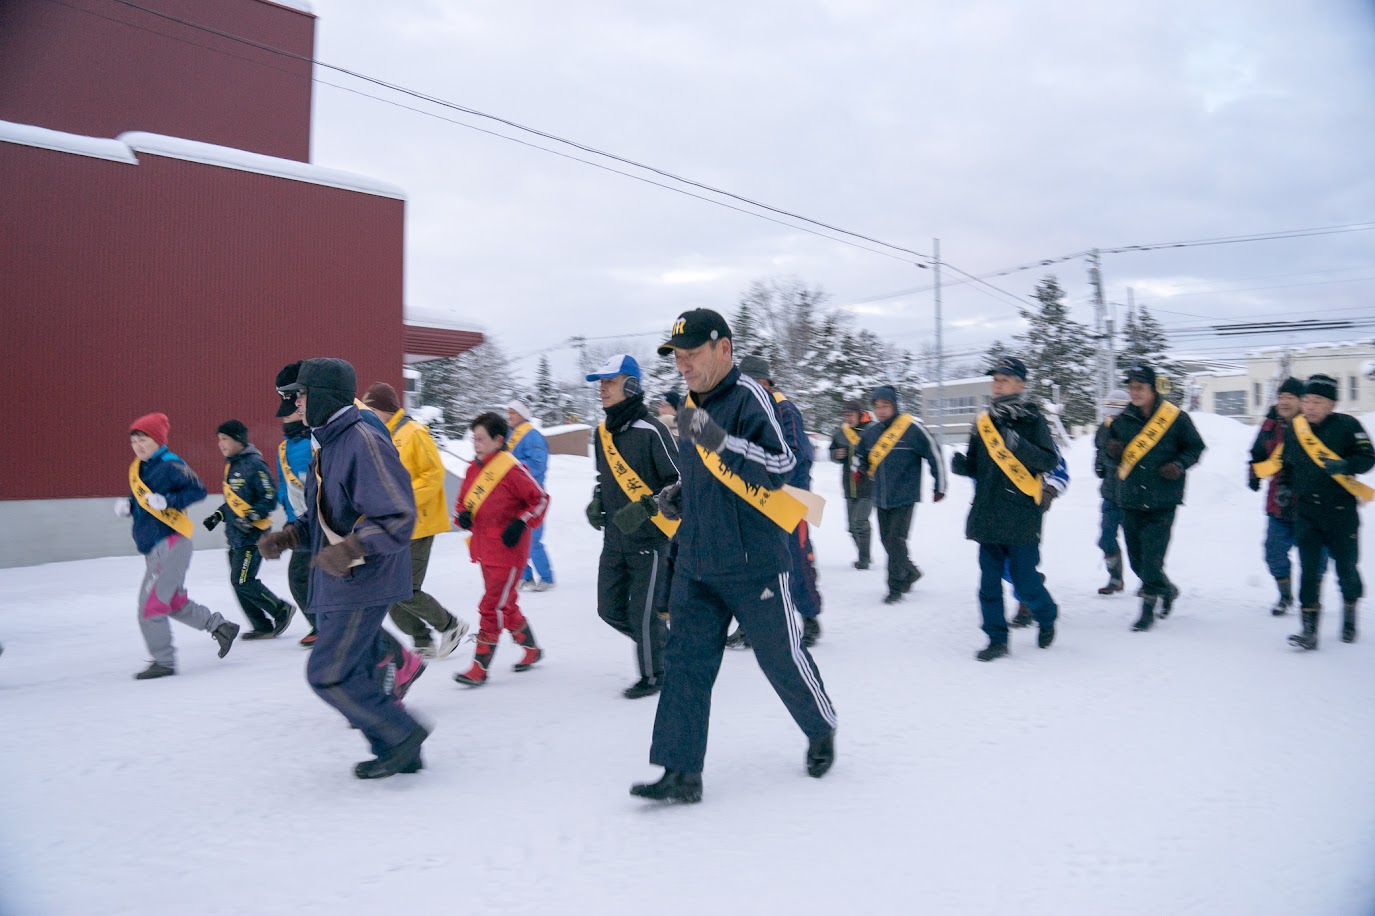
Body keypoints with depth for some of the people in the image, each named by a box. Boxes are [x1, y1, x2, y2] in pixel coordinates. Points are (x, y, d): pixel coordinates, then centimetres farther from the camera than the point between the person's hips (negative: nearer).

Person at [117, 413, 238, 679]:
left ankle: (163, 662, 2)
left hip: (171, 545, -9)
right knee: (176, 604, 17)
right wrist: (127, 505, 1)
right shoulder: (138, 468, 14)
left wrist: (168, 501, -26)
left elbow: (198, 489, -17)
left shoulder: (170, 465, -13)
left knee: (150, 605, -7)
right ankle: (221, 627, 29)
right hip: (153, 548, 9)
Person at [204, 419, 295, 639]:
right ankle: (263, 627, 14)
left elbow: (270, 498, -16)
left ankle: (282, 610, 6)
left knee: (243, 581, -10)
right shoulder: (231, 465, 14)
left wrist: (250, 517, -25)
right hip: (235, 535, 9)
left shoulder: (254, 464, -14)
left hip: (252, 535, -9)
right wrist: (218, 515, 14)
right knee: (238, 583, 7)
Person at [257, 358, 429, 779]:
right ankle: (397, 752, 26)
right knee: (353, 672, 14)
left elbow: (398, 519, -24)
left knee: (329, 673, -7)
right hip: (337, 585, 10)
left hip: (363, 584, -10)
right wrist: (287, 536, 5)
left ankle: (402, 735, 6)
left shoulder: (365, 444, -19)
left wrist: (349, 550, -33)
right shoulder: (329, 445, 12)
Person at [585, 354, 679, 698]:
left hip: (649, 536, -7)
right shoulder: (602, 433, 6)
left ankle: (653, 675, 21)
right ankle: (663, 641, 34)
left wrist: (644, 508, -24)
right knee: (610, 610, 11)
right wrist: (597, 502, 4)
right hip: (615, 538, 7)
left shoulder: (650, 430, -17)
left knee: (641, 614, 0)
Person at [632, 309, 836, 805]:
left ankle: (822, 730, 35)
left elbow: (779, 466, -24)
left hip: (753, 563, -7)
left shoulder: (749, 397, -13)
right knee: (686, 662, 1)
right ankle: (681, 772, 6)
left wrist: (717, 439, -32)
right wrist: (678, 494, 7)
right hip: (696, 564, 7)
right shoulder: (693, 405, 12)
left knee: (782, 657, 8)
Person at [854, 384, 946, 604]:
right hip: (881, 497, 6)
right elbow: (860, 454, 26)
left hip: (905, 497, -6)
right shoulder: (871, 430, 5)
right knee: (887, 541, 12)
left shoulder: (912, 427, -12)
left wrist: (939, 487, 0)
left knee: (895, 541, -11)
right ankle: (910, 572, 34)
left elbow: (934, 454, -5)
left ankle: (896, 588, 1)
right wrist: (864, 468, 7)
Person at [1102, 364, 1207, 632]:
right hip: (1130, 500, 4)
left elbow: (1196, 447, 7)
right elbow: (1111, 463, 12)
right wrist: (1112, 453, -11)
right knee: (1136, 558, 11)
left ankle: (1148, 610, 3)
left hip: (1163, 502, -4)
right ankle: (1167, 589, 37)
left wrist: (1180, 464, -11)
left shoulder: (1175, 418, -4)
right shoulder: (1122, 421, 6)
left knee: (1152, 557, -10)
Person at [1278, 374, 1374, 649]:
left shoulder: (1347, 425, -6)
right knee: (1309, 570, -6)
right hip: (1306, 511, 2)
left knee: (1346, 568, 8)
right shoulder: (1294, 428, 5)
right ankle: (1309, 629, -6)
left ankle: (1350, 612, 36)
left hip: (1341, 512, -2)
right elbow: (1286, 461, 20)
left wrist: (1344, 465, -25)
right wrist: (1285, 485, 6)